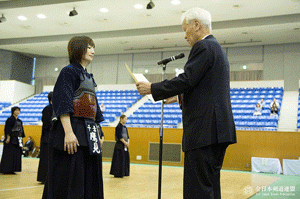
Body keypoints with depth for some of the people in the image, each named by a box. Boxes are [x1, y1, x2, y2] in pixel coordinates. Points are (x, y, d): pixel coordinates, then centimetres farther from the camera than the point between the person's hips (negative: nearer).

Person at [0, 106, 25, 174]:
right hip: (11, 139, -8)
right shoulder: (10, 119, -6)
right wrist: (8, 138, -21)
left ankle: (12, 169, 12)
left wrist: (21, 139, 14)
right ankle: (6, 170, 0)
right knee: (9, 155, -5)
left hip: (18, 140, 8)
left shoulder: (19, 121, 15)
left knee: (17, 155, 6)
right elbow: (7, 129, -13)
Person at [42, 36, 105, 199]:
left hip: (89, 134, 9)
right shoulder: (69, 71, -3)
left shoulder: (89, 77, 21)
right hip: (73, 132, -8)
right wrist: (68, 132, -23)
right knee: (69, 179, -6)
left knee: (89, 178, 9)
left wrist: (96, 134, 18)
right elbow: (62, 104, -14)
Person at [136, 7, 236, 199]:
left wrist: (152, 88, -8)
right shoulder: (217, 48, 23)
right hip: (217, 129, 11)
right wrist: (179, 96, 24)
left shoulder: (203, 47, -8)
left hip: (205, 130, -11)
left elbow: (186, 80, -17)